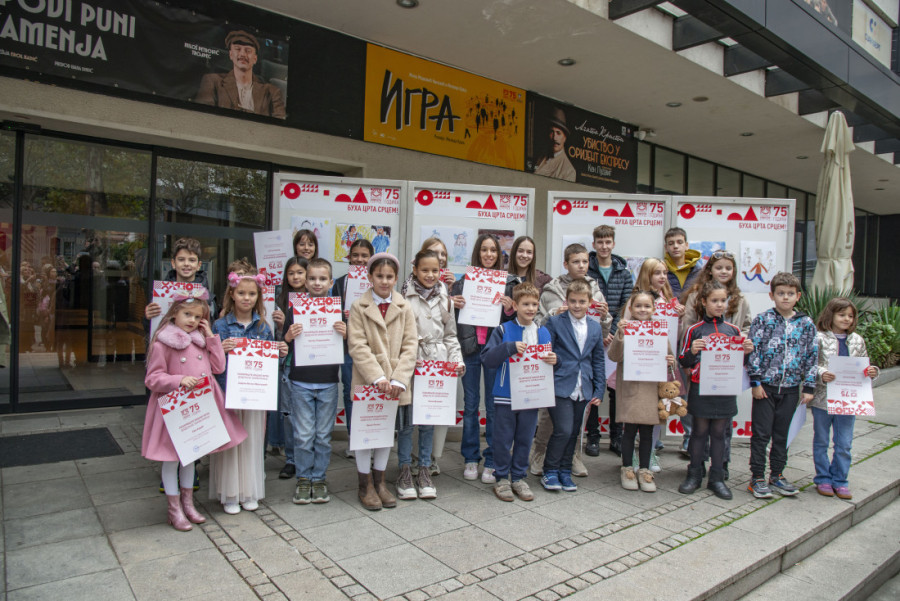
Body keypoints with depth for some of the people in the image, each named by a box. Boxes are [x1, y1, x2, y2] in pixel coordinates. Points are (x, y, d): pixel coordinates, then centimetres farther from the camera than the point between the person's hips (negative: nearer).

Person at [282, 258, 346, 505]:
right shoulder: (295, 310, 1)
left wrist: (345, 335, -14)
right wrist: (289, 336, -18)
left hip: (328, 382, 1)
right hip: (301, 381, -1)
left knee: (323, 435, 9)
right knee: (303, 435, 5)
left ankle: (319, 478, 24)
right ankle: (303, 479, 22)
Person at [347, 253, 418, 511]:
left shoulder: (404, 308, 4)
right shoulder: (358, 308, -2)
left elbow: (410, 346, 0)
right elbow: (357, 346, -9)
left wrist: (398, 379, -11)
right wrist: (378, 378, -18)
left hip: (394, 384, 2)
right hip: (366, 381, -2)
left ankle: (379, 481, 27)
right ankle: (365, 485, 20)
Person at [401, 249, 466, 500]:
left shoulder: (444, 299, 11)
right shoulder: (405, 298, -2)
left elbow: (451, 334, 14)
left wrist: (458, 360, 3)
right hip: (410, 364, -3)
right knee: (407, 418, 1)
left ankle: (424, 470, 21)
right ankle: (404, 471, 15)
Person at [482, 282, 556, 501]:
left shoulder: (543, 333, 9)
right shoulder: (503, 331, -4)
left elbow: (549, 360, 15)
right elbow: (487, 359, -12)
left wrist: (553, 361, -7)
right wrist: (510, 347, -22)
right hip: (505, 395, -3)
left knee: (525, 439, 12)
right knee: (503, 439, 5)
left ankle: (519, 477, 27)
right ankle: (501, 478, 21)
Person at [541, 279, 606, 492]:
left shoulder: (596, 328, 10)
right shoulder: (555, 323, -4)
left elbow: (599, 361, 14)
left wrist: (599, 390, 10)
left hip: (582, 391, 5)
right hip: (560, 387, -5)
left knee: (573, 433, 11)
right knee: (563, 430, -10)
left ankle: (565, 472, 26)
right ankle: (550, 471, 9)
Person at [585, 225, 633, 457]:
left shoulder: (624, 273, 6)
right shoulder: (585, 270, -2)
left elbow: (626, 307, 1)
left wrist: (612, 333, -11)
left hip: (615, 337, 2)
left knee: (617, 388, 8)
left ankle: (617, 437, 20)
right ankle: (593, 436, 15)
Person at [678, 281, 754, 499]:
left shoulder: (733, 330, 7)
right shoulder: (694, 330, -2)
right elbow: (683, 362, 0)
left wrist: (746, 351, -4)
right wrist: (692, 351, -20)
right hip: (700, 388, -2)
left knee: (719, 433, 9)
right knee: (700, 431, 7)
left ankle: (717, 478, 19)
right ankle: (694, 475, 19)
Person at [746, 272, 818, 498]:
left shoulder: (807, 324, 5)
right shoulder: (762, 320, -4)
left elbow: (812, 357, 7)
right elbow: (753, 352, -6)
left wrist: (809, 387, 3)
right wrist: (756, 382, -10)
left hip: (790, 388, 3)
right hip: (765, 386, -3)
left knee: (781, 434, 13)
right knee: (761, 433, 1)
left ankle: (776, 475, 26)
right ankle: (757, 478, 11)